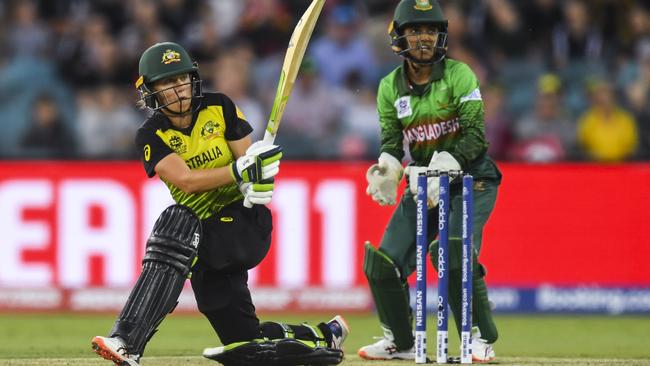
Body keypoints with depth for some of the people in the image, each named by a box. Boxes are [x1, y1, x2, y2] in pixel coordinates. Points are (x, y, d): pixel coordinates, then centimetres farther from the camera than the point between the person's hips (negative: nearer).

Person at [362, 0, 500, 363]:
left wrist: (443, 169, -32)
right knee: (382, 263, -2)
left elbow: (475, 136, -17)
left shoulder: (459, 75, -10)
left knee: (452, 250, -29)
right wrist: (387, 169, -23)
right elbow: (392, 141, 0)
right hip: (422, 181, 5)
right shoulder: (391, 86, 3)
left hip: (470, 178, -5)